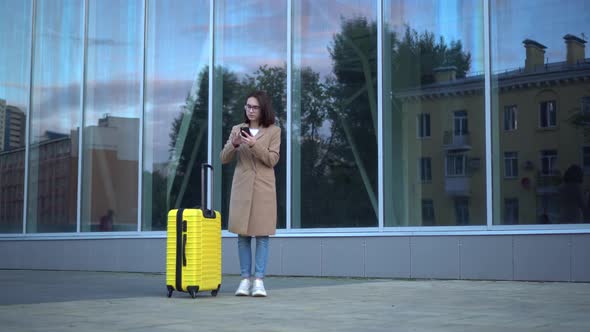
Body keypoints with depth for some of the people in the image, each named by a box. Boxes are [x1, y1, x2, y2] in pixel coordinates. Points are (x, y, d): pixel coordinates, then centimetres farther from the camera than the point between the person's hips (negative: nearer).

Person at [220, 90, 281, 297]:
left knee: (261, 234, -4)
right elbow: (224, 158, 7)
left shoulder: (273, 131, 2)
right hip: (241, 187, 2)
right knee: (242, 234, 2)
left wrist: (254, 144, -19)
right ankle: (245, 279, 7)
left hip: (263, 188, -2)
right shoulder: (237, 129, 10)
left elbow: (272, 159, -6)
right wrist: (234, 144, -13)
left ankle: (259, 280, -2)